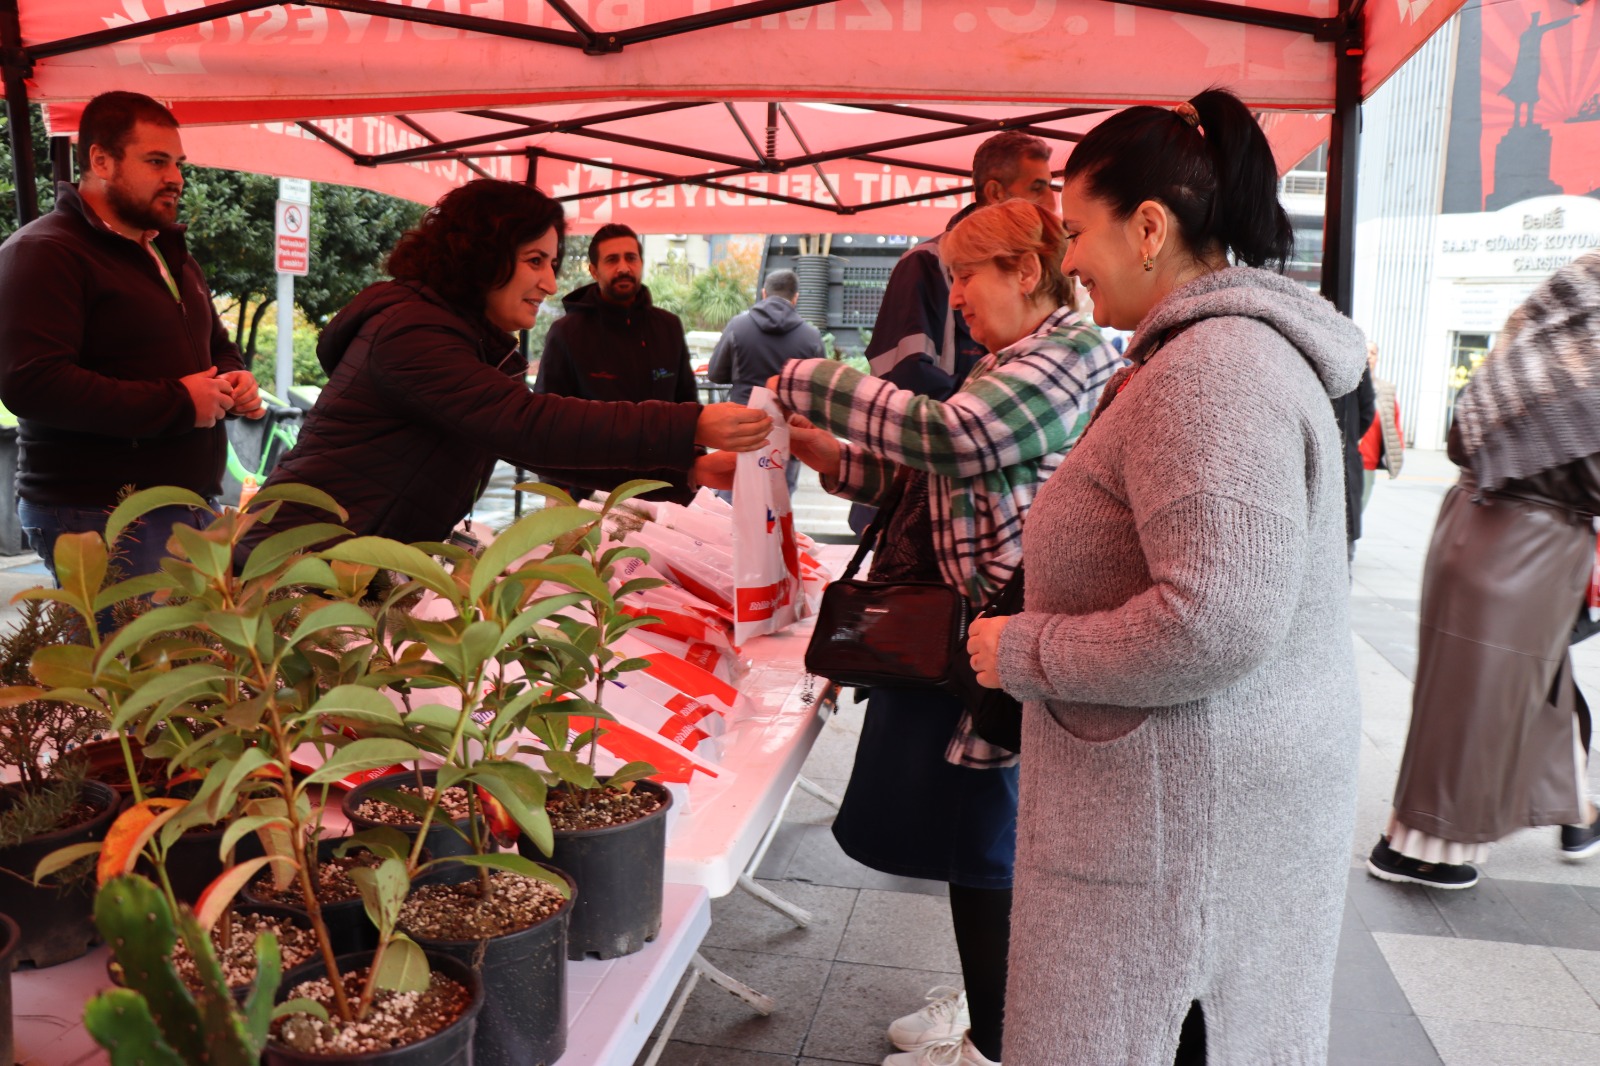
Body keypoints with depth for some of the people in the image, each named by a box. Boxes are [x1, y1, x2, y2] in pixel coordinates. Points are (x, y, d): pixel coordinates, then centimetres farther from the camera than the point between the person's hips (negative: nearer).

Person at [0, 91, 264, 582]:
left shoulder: (170, 255, 20)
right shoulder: (42, 252, -10)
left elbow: (219, 346, 32)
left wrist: (234, 381, 7)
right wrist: (177, 404, -21)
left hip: (193, 503, 9)